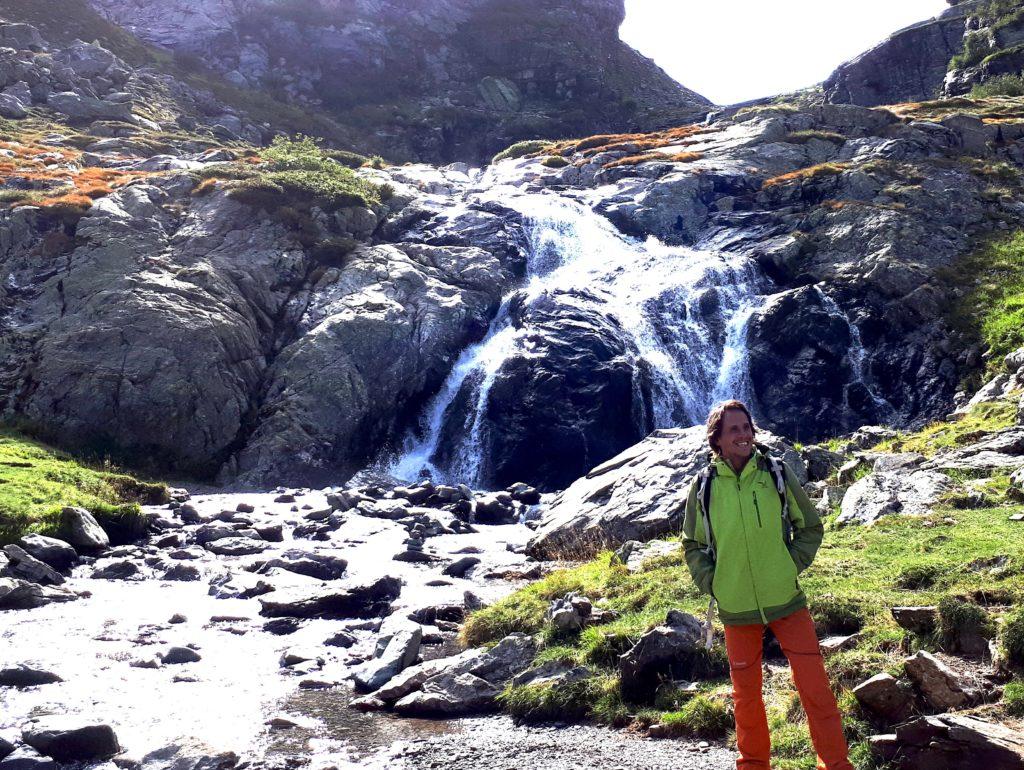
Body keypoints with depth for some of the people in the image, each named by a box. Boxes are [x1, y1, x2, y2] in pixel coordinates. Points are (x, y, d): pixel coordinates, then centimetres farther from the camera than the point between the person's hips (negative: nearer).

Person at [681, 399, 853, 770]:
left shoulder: (777, 473, -5)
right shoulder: (704, 486, -4)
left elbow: (811, 527, 6)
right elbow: (693, 545, 9)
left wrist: (792, 566, -4)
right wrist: (711, 583, -2)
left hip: (787, 601, -1)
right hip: (736, 609, 1)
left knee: (815, 687, -2)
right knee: (746, 695, 14)